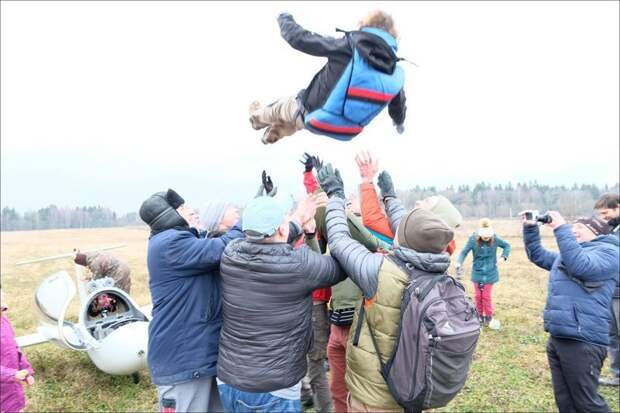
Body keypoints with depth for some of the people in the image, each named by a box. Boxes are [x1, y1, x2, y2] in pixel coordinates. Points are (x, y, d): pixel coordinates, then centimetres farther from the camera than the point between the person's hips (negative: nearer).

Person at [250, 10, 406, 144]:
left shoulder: (349, 45, -21)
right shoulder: (396, 73, -7)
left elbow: (300, 39, -16)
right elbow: (398, 105, 13)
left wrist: (284, 18, 7)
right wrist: (400, 122, 38)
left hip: (312, 116, -4)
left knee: (284, 105, 31)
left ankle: (259, 117, 60)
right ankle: (274, 133, 61)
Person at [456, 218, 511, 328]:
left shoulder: (495, 239, -13)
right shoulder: (473, 239, -16)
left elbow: (507, 245, 3)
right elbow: (464, 252, -15)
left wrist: (504, 256, -14)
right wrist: (459, 263, -33)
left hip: (490, 273, -1)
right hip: (477, 273, 1)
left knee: (487, 296, 4)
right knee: (478, 295, 12)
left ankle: (488, 316, 24)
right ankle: (480, 316, 30)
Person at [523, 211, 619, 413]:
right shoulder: (564, 256, 21)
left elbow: (580, 266, -24)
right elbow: (538, 255, 28)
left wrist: (561, 229, -24)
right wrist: (530, 228, 13)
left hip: (582, 342, -9)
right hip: (557, 338, 9)